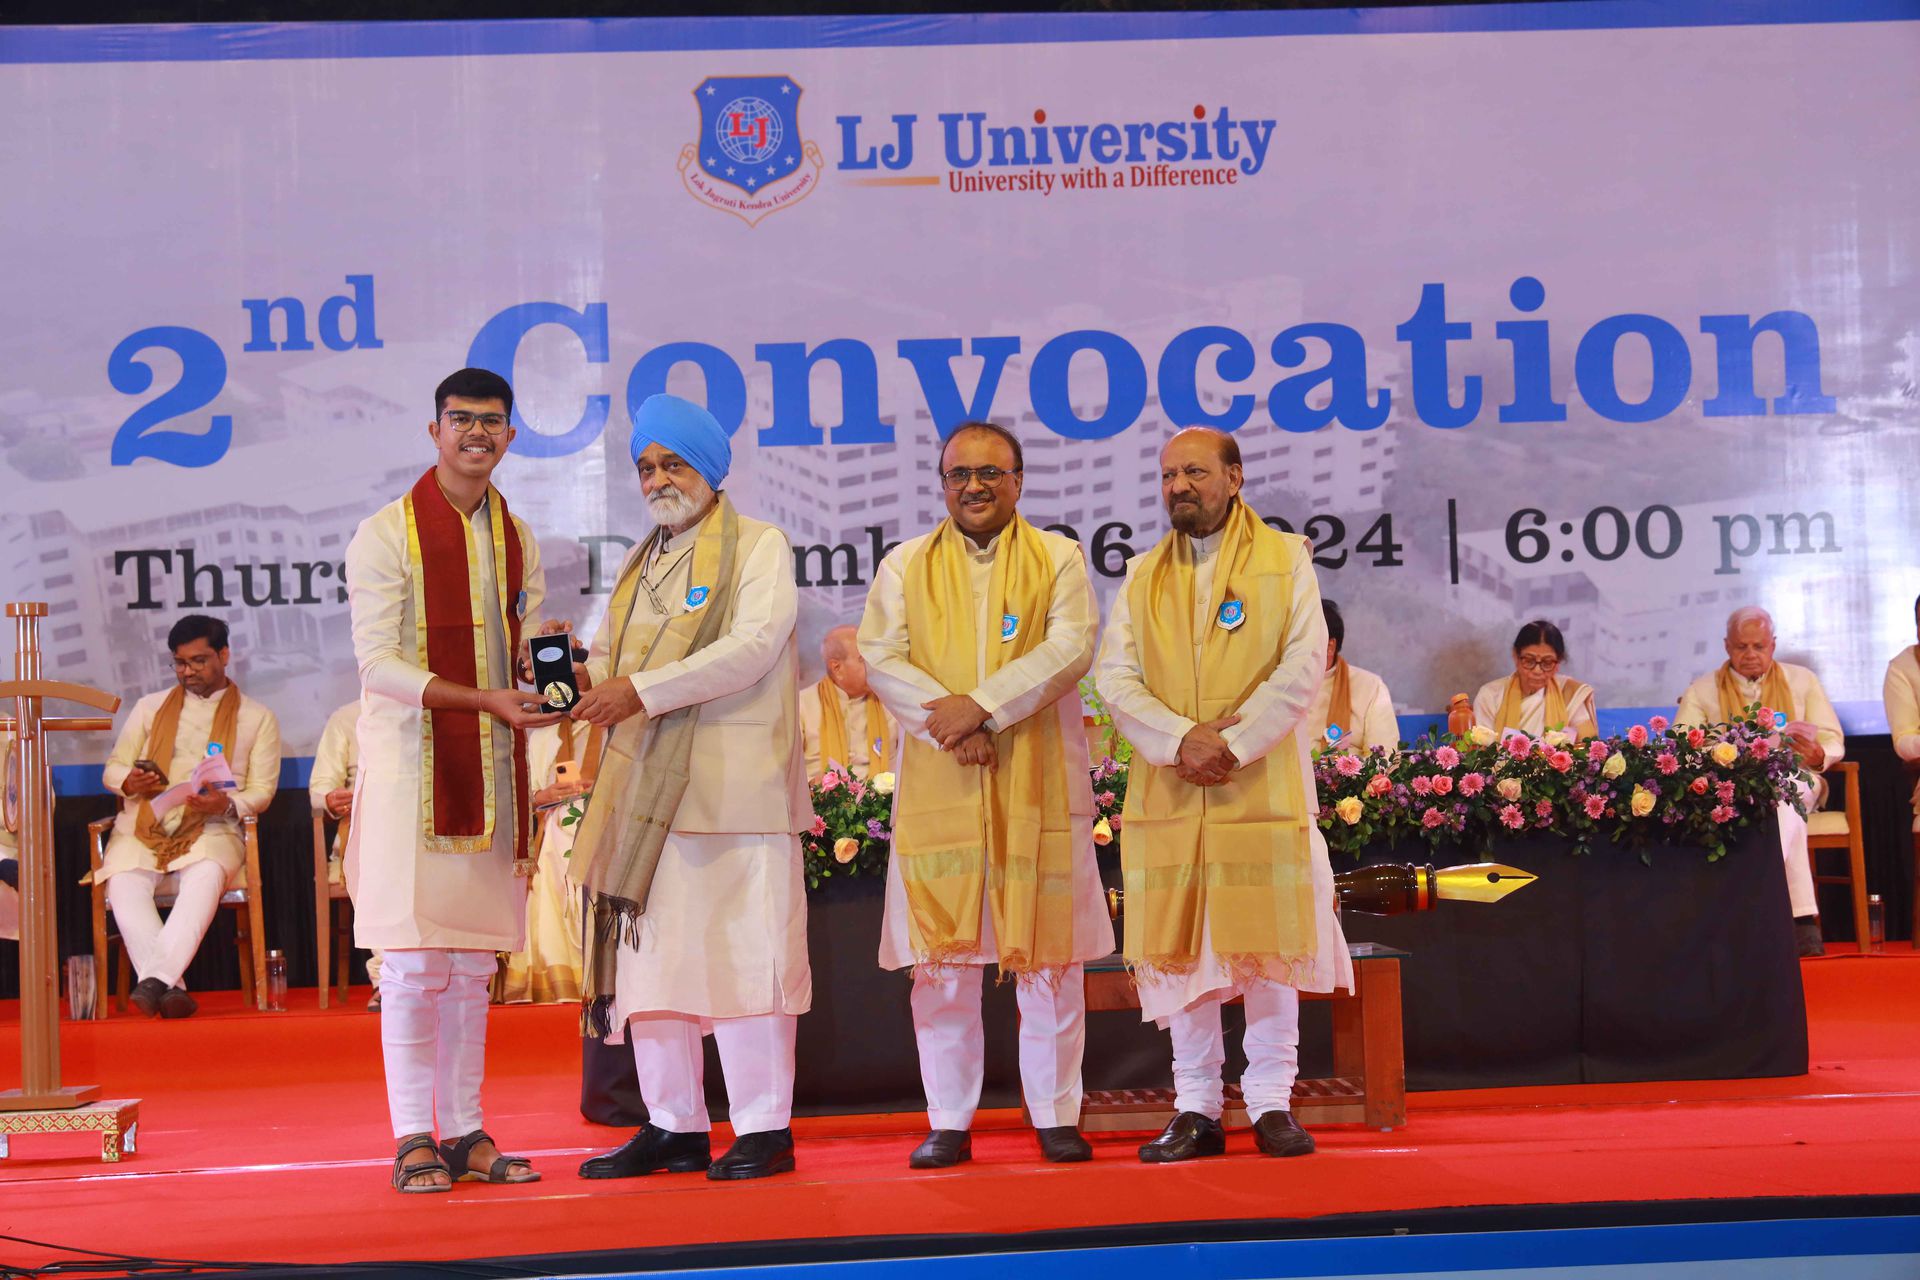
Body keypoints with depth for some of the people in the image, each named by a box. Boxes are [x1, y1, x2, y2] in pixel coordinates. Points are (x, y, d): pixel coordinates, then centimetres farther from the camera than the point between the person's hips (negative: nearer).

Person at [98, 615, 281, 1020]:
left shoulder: (257, 718, 16)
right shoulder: (149, 708, 23)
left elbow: (261, 790, 8)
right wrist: (130, 782, -6)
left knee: (206, 876, -38)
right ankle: (169, 987, -41)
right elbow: (112, 770, 19)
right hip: (143, 827, 2)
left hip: (211, 830, -2)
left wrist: (226, 804, -15)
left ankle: (155, 979, -47)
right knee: (124, 881, -33)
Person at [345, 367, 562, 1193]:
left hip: (491, 765, 5)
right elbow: (378, 666, -11)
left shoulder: (517, 539, 14)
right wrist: (485, 699, -19)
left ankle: (465, 1132, 15)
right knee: (414, 960, -6)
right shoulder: (386, 535, -5)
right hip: (410, 761, -5)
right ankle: (413, 1141, 2)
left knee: (472, 961, 9)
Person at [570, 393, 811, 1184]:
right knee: (649, 955, 6)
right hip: (646, 788, 7)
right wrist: (588, 674, 0)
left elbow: (752, 647, -12)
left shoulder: (760, 547, 2)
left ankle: (765, 1128, 0)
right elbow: (614, 651, 25)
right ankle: (674, 1127, 14)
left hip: (734, 786, -7)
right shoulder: (642, 565, 23)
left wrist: (642, 692, -17)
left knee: (743, 952, -7)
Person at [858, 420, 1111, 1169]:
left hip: (1039, 784, -1)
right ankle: (949, 1122, 10)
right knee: (942, 960, 1)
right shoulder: (904, 566, 13)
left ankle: (1055, 1116, 12)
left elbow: (1070, 649, -6)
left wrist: (983, 706, -16)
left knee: (1048, 960, 2)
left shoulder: (1058, 558, 9)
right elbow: (881, 659, 1)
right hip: (938, 789, 1)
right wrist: (948, 725, -14)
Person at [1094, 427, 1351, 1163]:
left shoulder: (1284, 558, 6)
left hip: (1263, 788, -2)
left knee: (1267, 943, 0)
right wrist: (1181, 741, -12)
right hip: (1167, 793, 3)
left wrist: (1233, 743, -13)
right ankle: (1196, 1110, 9)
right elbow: (1114, 676, 3)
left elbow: (1303, 667, -4)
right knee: (1179, 949, 3)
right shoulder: (1143, 576, 13)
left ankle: (1272, 1103, 9)